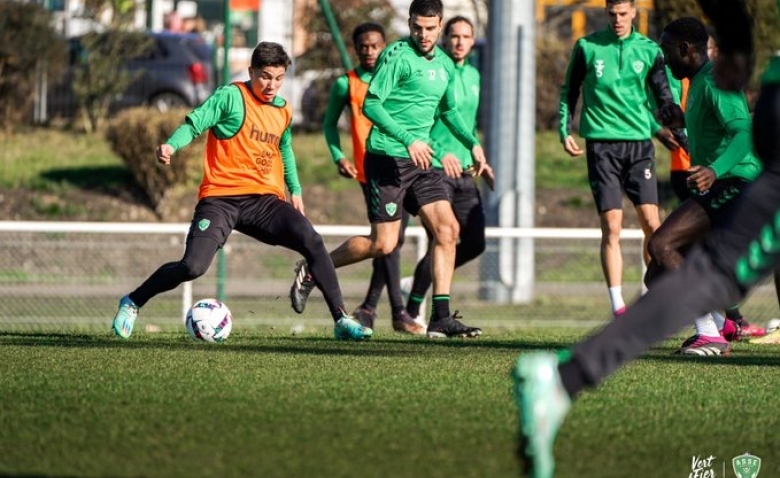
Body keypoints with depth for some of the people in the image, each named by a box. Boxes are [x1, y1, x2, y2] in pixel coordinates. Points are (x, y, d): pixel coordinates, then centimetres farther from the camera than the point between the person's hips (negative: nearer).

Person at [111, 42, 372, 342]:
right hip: (221, 198, -5)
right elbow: (194, 124, -10)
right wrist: (171, 146, -29)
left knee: (312, 241, -19)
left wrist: (295, 190, 26)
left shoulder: (284, 111, 14)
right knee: (193, 267, -20)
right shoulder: (231, 97, -4)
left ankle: (341, 320, -12)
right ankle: (132, 303, 6)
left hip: (265, 200, 5)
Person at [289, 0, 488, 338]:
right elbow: (371, 105, -18)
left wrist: (472, 143, 16)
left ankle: (440, 319, -4)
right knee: (383, 244, -7)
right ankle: (311, 271, 14)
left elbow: (449, 110, 29)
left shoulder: (445, 65, 13)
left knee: (448, 229, -6)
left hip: (420, 160, 7)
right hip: (387, 158, -7)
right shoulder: (397, 56, -11)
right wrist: (408, 140, -25)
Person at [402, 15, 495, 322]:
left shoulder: (473, 76, 15)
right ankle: (412, 310, 6)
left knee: (475, 243, 2)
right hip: (435, 170, -8)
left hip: (464, 171, 8)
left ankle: (420, 283, 20)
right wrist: (441, 153, -22)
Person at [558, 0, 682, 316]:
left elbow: (664, 97, 10)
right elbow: (569, 91, 13)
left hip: (639, 142, 1)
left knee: (651, 224, -4)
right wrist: (565, 130, 3)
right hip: (601, 144, -1)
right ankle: (618, 307, -4)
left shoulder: (648, 50, 6)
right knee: (611, 227, -7)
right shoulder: (587, 47, 3)